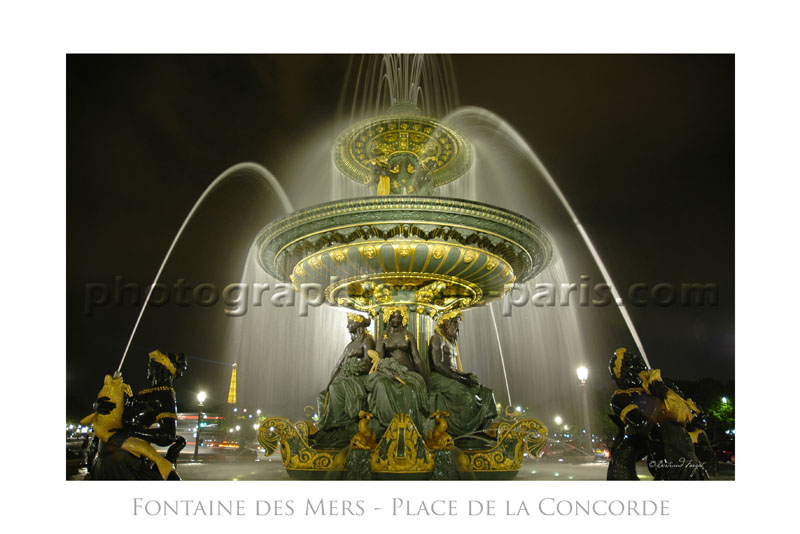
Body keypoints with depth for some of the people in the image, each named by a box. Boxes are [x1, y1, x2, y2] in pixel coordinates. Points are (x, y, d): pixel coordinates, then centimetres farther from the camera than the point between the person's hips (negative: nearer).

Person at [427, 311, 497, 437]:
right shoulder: (437, 338, -4)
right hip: (439, 378, -8)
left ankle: (479, 429, -18)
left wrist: (466, 375, -1)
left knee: (485, 393, -8)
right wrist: (459, 378, -20)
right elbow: (437, 364, -15)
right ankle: (463, 432, -24)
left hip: (452, 378, 8)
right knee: (467, 394, -28)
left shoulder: (452, 343, 22)